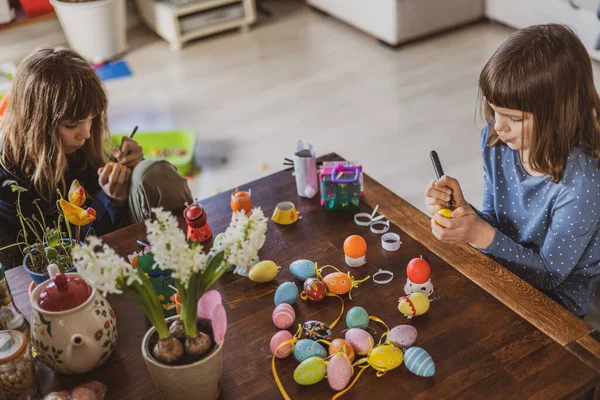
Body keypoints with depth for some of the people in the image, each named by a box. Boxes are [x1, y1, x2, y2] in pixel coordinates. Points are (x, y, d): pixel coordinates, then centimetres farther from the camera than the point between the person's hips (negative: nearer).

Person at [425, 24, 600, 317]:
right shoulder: (496, 141, -12)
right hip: (502, 269, 5)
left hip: (554, 300, -5)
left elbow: (549, 274, -19)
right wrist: (460, 209, -21)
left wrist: (481, 235, -31)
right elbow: (495, 222, 1)